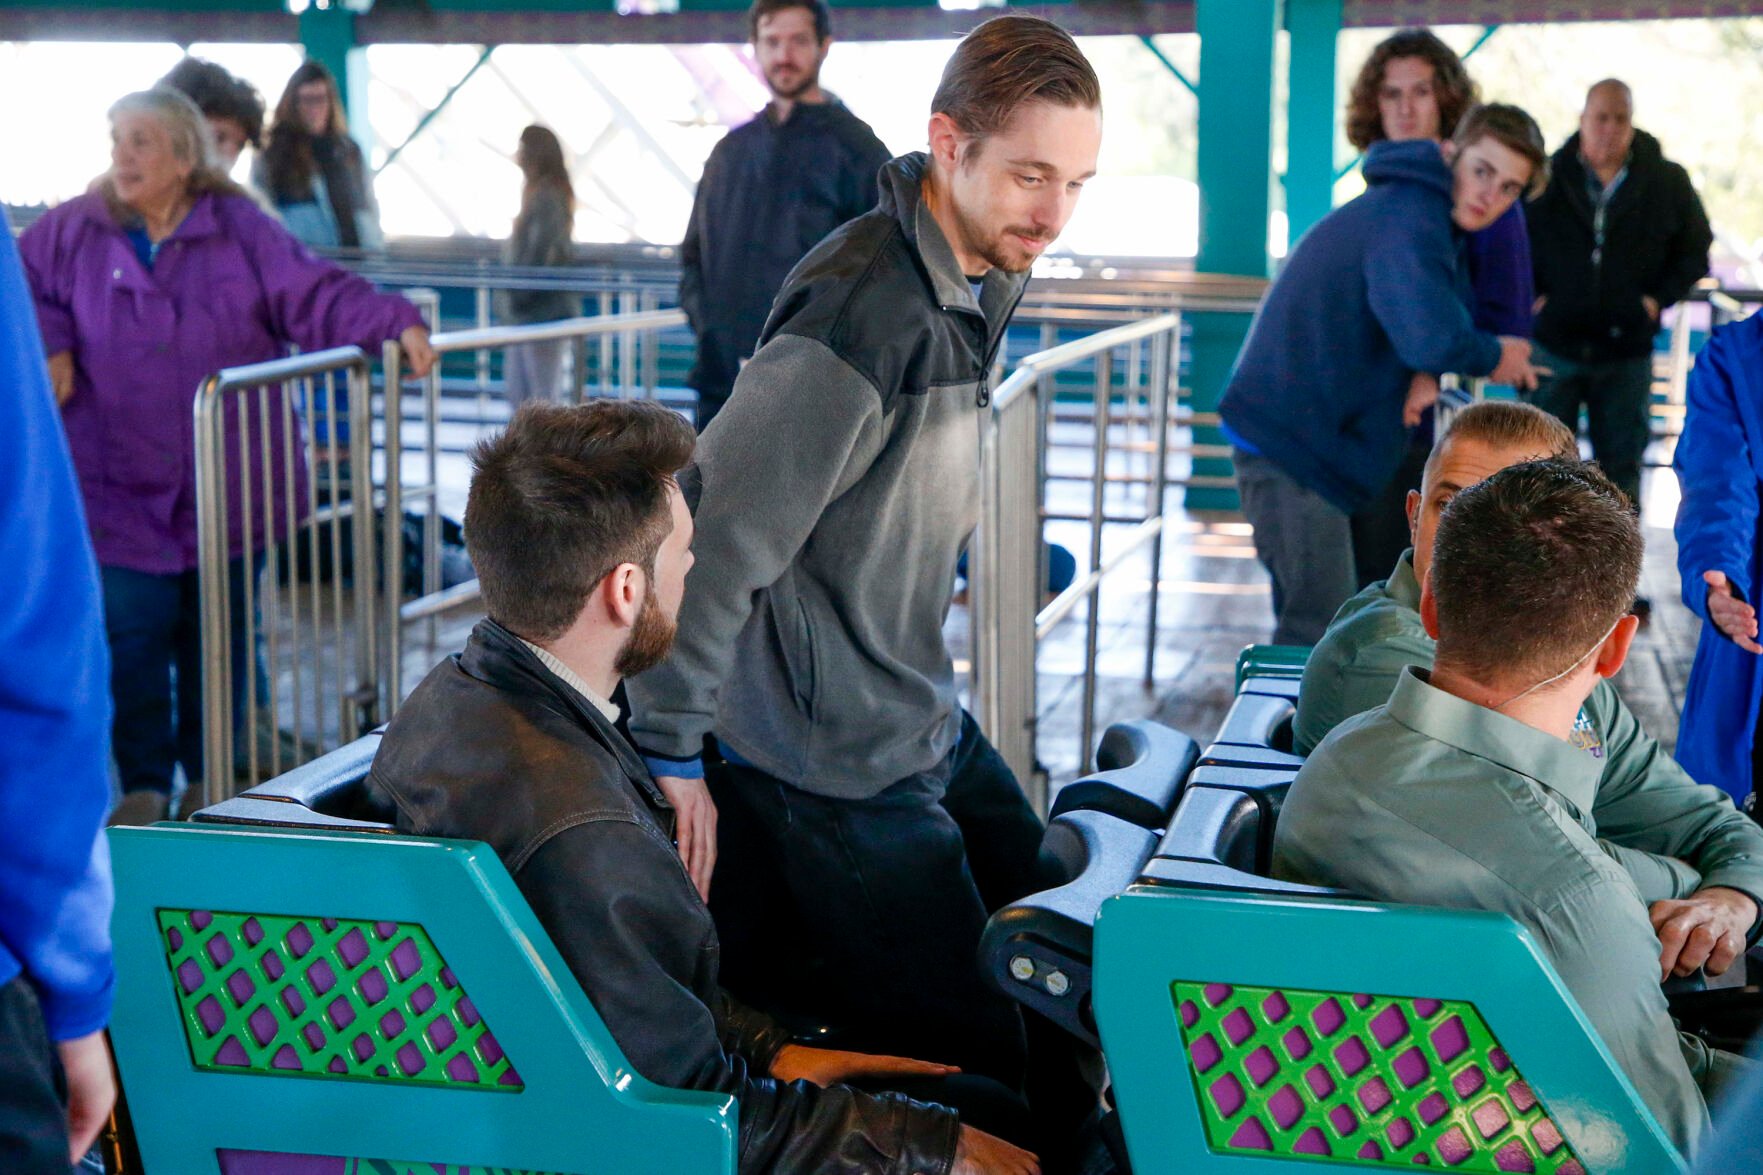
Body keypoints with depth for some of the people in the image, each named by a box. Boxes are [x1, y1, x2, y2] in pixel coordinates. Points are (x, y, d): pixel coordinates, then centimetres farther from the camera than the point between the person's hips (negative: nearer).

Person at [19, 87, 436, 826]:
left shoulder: (241, 230, -2)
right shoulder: (76, 230, 1)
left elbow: (317, 293, -7)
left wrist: (395, 323, -22)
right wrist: (48, 345, -5)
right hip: (124, 493, 0)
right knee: (132, 640, 3)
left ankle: (214, 777, 27)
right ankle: (145, 784, 18)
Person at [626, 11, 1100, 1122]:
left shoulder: (982, 281, 6)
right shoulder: (865, 313, -25)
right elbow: (714, 537, -25)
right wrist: (669, 755, -21)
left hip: (929, 726, 9)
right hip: (837, 767, -9)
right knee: (979, 1062, -2)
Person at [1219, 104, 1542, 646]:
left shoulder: (1418, 212, 16)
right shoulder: (1411, 219, -18)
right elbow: (1431, 336, -33)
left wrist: (1428, 373, -3)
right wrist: (1490, 357, -11)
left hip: (1282, 430, 11)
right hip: (1293, 438, -11)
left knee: (1309, 623, 18)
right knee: (1316, 629, -10)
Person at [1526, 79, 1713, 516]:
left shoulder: (1667, 181, -2)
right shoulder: (1548, 177, -5)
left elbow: (1694, 251, 9)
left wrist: (1659, 297, -4)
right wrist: (1531, 295, -4)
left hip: (1626, 351, 1)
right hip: (1555, 344, -1)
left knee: (1622, 463, 8)